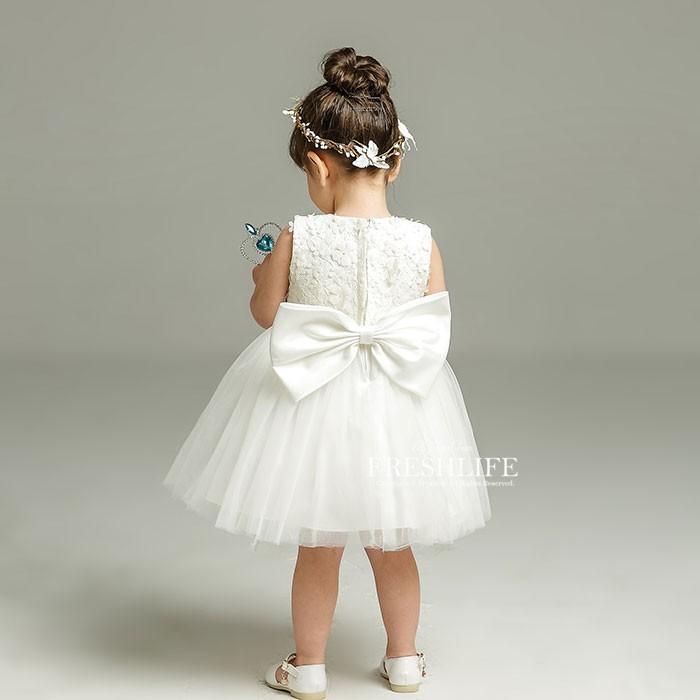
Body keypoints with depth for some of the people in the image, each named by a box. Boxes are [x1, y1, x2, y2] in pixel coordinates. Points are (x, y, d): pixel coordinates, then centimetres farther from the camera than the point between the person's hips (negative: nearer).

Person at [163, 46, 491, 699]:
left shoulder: (298, 238, -16)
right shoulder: (422, 242, -12)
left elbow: (265, 313, -3)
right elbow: (436, 325, -2)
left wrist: (265, 276, 17)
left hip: (314, 403, -1)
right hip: (396, 409, 2)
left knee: (317, 548, 16)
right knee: (392, 545, 21)